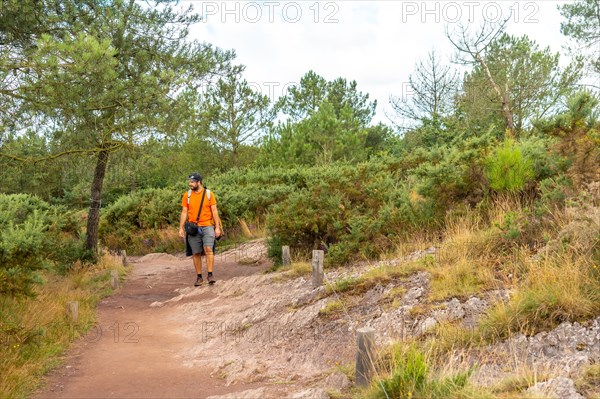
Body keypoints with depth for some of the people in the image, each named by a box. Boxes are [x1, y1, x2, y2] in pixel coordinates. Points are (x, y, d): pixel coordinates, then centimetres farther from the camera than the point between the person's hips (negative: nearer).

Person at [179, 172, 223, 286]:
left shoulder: (209, 194, 2)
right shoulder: (187, 195, 6)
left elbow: (214, 211, 2)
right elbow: (184, 212, 7)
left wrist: (217, 227, -4)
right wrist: (181, 228, 1)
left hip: (207, 226, -2)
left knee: (208, 249, -17)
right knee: (196, 253, 4)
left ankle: (210, 275, -11)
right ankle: (199, 277, 13)